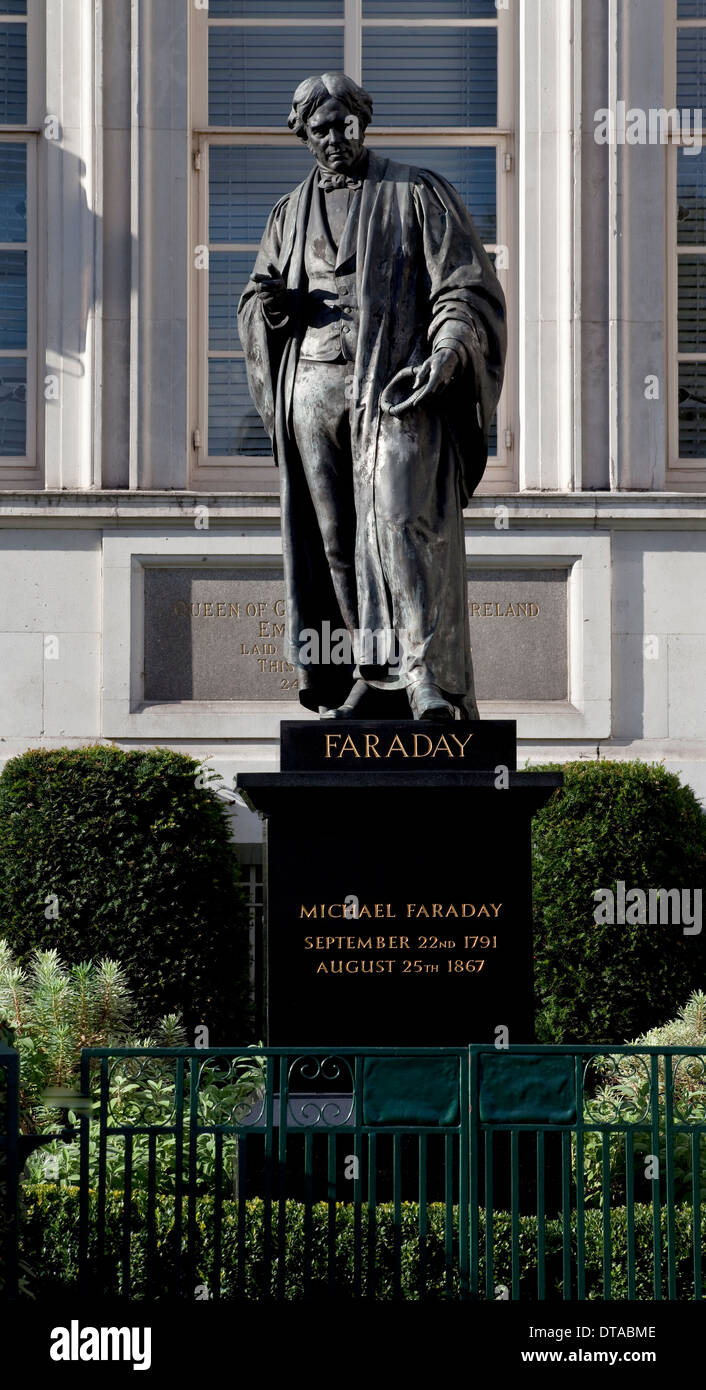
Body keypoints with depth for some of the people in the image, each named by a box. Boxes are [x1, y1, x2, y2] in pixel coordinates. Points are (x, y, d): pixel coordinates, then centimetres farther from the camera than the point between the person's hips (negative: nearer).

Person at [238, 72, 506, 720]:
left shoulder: (418, 193, 7)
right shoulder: (291, 214, 20)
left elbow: (467, 291, 1)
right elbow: (254, 311, 24)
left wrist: (444, 359, -18)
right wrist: (270, 305, -2)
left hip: (397, 384, -5)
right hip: (314, 388, 5)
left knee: (401, 523, -20)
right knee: (335, 540, 2)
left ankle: (430, 686, -26)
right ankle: (373, 678, 9)